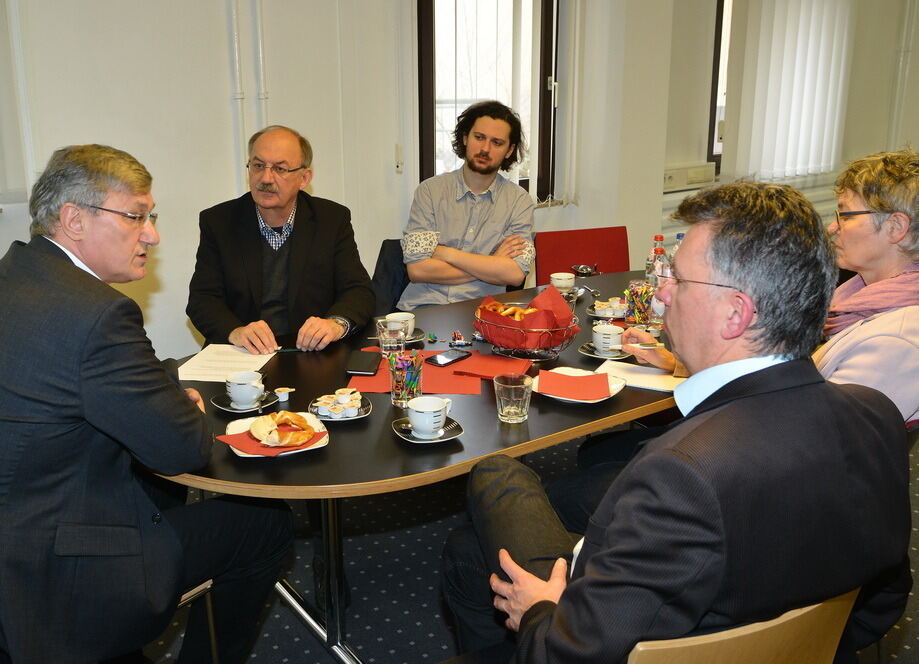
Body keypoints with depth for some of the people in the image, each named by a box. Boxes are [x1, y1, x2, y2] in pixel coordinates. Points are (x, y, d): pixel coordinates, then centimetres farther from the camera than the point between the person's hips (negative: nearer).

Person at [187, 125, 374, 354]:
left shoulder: (333, 220, 4)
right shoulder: (218, 222, 4)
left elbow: (359, 290, -1)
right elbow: (202, 300, -1)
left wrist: (337, 323, -24)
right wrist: (235, 331, -23)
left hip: (314, 358, 1)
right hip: (242, 356, 0)